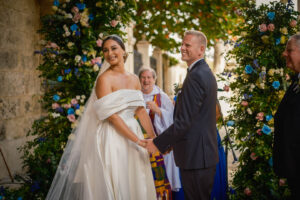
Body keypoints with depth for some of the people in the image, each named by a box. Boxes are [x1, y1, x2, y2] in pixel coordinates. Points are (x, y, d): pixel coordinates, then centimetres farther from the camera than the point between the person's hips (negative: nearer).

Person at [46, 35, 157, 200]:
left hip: (132, 133, 6)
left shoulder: (134, 79, 10)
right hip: (112, 139, -6)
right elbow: (111, 116, -16)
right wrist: (138, 140, -19)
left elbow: (141, 111, 7)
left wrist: (155, 139, -1)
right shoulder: (104, 79, -9)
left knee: (136, 187, 12)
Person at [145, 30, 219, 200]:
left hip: (195, 155, -10)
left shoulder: (196, 76, -19)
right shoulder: (207, 72, 14)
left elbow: (184, 121, -22)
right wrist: (170, 143, 20)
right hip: (207, 153, 11)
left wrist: (158, 143, -13)